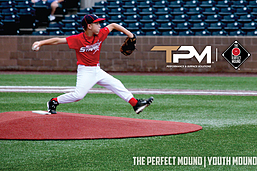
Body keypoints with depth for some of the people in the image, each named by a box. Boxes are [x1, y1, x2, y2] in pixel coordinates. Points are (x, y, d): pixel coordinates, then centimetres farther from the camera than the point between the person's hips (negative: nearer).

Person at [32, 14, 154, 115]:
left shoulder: (100, 35, -1)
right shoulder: (78, 39, -18)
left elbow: (113, 26, 13)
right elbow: (58, 40, -19)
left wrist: (129, 34, 8)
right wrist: (41, 43, -27)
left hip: (97, 70, 7)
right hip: (85, 71, -7)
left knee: (116, 84, 3)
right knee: (78, 95, -18)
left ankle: (136, 104, 6)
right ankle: (53, 102, 0)